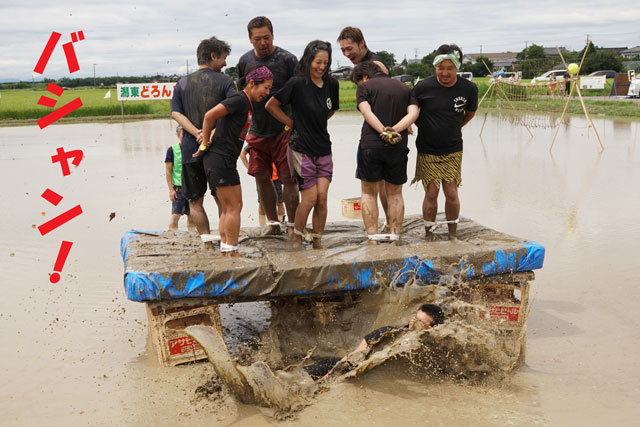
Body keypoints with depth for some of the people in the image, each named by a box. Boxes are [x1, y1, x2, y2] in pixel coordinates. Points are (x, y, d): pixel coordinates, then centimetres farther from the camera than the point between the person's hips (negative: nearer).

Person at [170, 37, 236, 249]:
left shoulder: (182, 83, 9)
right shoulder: (224, 81, 0)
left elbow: (176, 113, -4)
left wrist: (197, 133, -14)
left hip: (191, 149, 1)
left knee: (195, 202, 9)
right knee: (223, 200, 12)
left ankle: (208, 245, 5)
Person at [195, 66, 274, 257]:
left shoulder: (248, 105, 17)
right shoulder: (240, 100, -14)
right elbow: (210, 115, -21)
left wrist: (207, 137, 12)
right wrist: (206, 143, -10)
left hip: (226, 161, 10)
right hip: (220, 159, -10)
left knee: (229, 208, 13)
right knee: (234, 207, -5)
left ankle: (225, 250, 19)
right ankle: (232, 252, 1)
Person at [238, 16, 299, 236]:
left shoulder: (288, 60, -7)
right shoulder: (245, 61, 6)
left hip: (283, 130, -4)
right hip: (257, 131, 5)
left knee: (288, 178, -5)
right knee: (261, 177, 8)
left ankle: (293, 224, 5)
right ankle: (272, 222, 22)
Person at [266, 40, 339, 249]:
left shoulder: (331, 84, 5)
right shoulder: (297, 83, -11)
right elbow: (271, 105, -5)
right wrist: (293, 123, -2)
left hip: (324, 149, 5)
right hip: (301, 148, -5)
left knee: (322, 198, -1)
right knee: (310, 199, -4)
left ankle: (317, 241, 14)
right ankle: (297, 237, 17)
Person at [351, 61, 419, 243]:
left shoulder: (365, 87, 6)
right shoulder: (405, 88, 16)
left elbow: (367, 112, -11)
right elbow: (413, 113, 0)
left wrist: (384, 132, -19)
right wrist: (394, 130, -12)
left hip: (371, 145, -3)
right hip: (398, 147, 3)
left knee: (369, 193, 11)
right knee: (394, 193, 16)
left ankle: (373, 239, 6)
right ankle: (395, 238, 14)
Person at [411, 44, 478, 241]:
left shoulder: (469, 89, -6)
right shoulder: (423, 87, -13)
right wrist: (426, 128, 6)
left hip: (453, 150, 1)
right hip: (427, 150, -1)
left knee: (451, 193, 0)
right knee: (431, 193, -3)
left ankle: (452, 235, 15)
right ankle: (429, 236, 11)